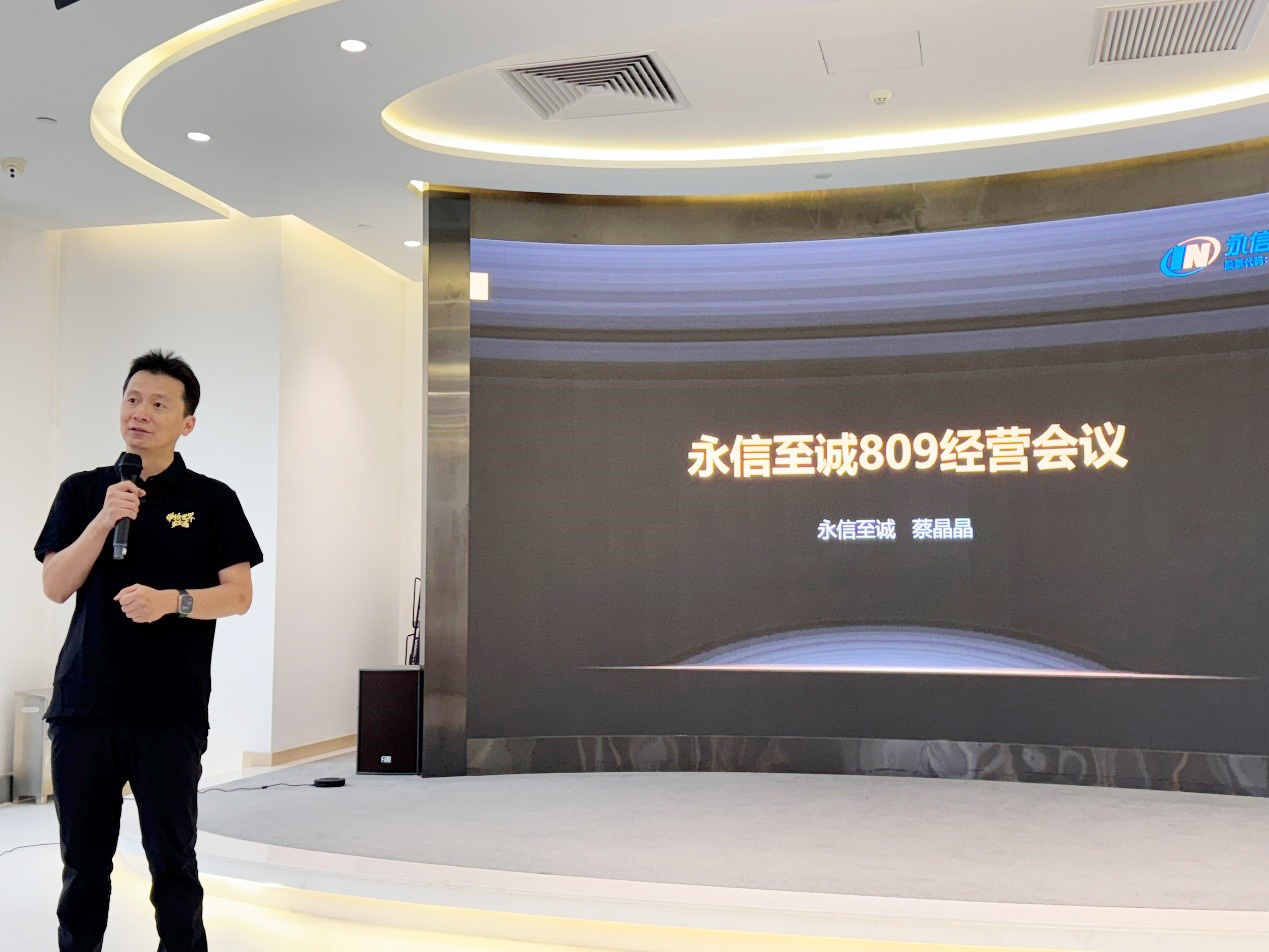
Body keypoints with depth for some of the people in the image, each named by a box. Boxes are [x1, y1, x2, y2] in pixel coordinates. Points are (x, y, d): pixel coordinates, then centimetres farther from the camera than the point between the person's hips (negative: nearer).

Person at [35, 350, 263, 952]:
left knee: (172, 858, 5)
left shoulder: (212, 500, 3)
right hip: (84, 702, 2)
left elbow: (238, 595, 0)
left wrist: (171, 600, -17)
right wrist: (104, 519, -11)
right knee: (84, 858, 11)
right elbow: (55, 586, 2)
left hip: (171, 709, -2)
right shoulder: (83, 492, 10)